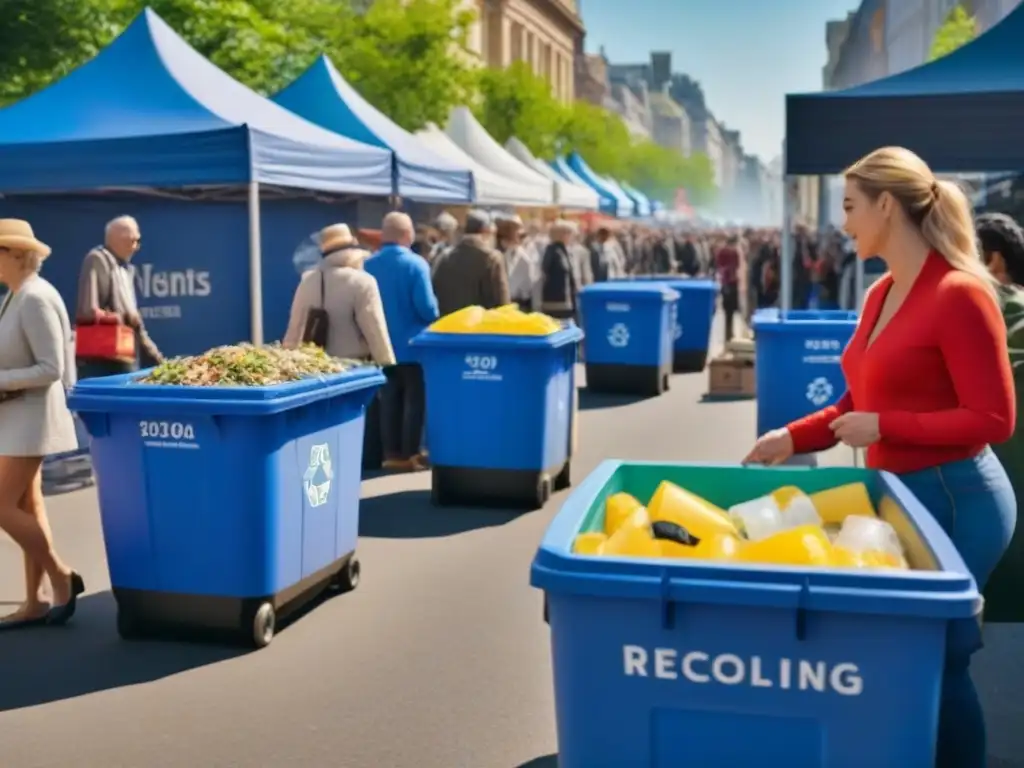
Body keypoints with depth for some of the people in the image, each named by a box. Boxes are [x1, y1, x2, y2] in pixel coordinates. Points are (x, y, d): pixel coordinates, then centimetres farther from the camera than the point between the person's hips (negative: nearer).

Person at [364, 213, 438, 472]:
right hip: (412, 345, -5)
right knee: (414, 400, 5)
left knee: (389, 400, 12)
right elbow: (426, 307, -20)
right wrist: (434, 319, 1)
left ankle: (391, 453, 14)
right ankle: (410, 453, 6)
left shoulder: (368, 265, -1)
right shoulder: (415, 263, -15)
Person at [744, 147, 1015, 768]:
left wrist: (883, 428, -19)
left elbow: (994, 420, -19)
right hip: (901, 491, 8)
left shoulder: (959, 294, -17)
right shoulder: (881, 295, 8)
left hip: (953, 496, -8)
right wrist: (794, 438, 4)